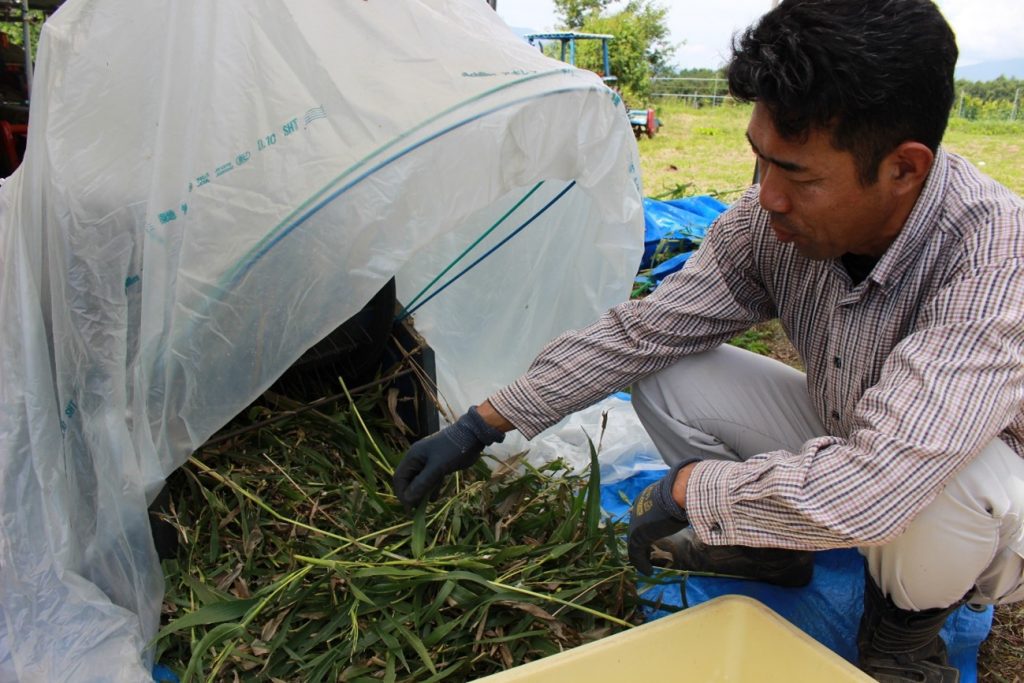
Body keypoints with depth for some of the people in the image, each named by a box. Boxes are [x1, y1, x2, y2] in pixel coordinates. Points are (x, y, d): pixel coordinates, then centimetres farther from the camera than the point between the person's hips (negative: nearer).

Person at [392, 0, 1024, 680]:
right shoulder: (774, 217, -18)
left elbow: (870, 490, -46)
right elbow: (643, 329, -13)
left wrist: (684, 489, -30)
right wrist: (481, 425, -11)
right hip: (840, 438, 5)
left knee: (952, 475, -40)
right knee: (662, 373, -11)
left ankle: (907, 626, -4)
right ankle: (769, 546, 11)